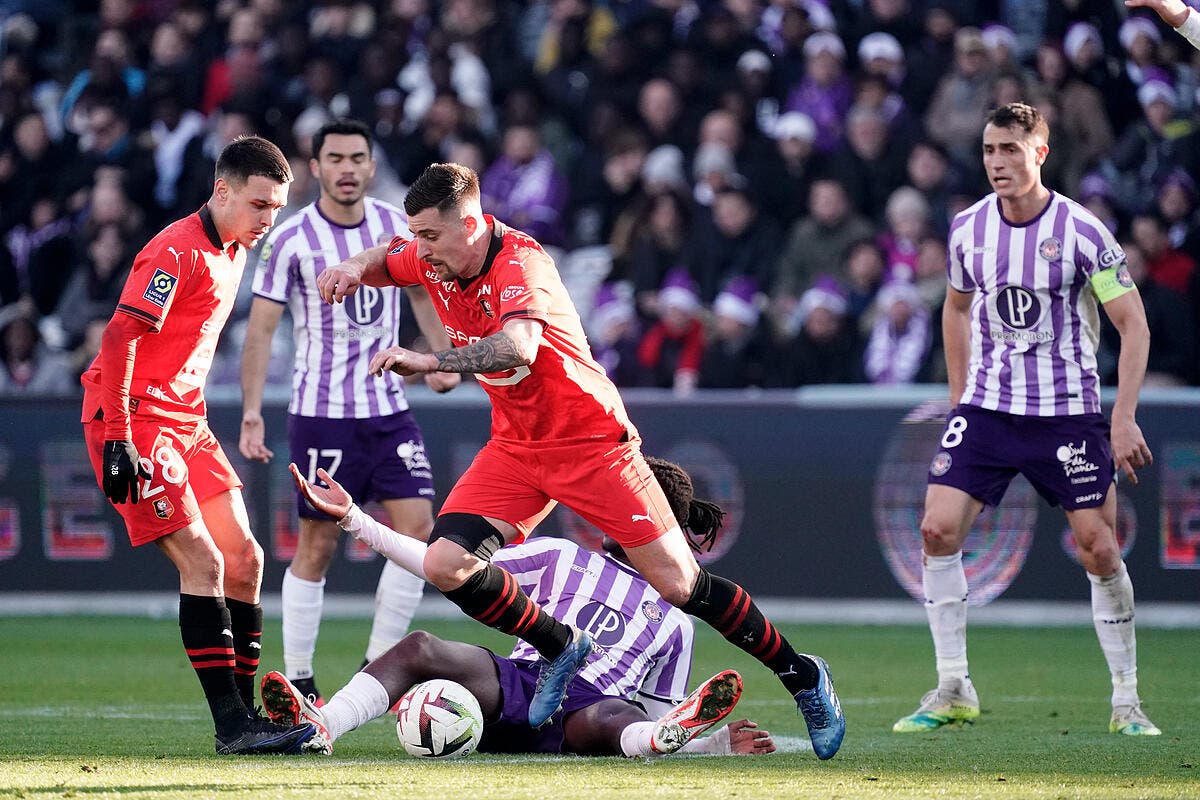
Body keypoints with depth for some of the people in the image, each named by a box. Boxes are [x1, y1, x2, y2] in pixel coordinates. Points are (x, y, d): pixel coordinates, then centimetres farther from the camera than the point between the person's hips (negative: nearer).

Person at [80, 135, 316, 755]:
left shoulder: (232, 252, 12)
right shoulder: (178, 252, -18)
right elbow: (119, 338, -22)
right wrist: (117, 441, -25)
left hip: (185, 422, 10)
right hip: (136, 421, -10)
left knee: (243, 559, 5)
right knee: (203, 563, -16)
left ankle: (243, 713, 10)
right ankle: (232, 726, -16)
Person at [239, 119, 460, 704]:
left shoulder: (396, 226, 4)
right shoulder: (291, 239, -9)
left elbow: (420, 289, 21)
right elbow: (261, 327, -8)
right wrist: (252, 411, -15)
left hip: (389, 408, 4)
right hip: (320, 412, -4)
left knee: (418, 528, -6)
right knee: (317, 545, -3)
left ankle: (379, 665, 6)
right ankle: (297, 678, 9)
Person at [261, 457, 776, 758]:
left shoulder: (676, 621, 23)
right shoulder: (562, 560, 24)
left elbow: (652, 720, 23)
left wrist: (718, 744, 0)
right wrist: (353, 519, 9)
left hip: (594, 710, -2)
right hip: (514, 686, 2)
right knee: (420, 649, -28)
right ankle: (321, 727, -49)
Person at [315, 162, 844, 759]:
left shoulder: (518, 263, -26)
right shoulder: (436, 259, -4)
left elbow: (519, 347, -46)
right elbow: (384, 261, 19)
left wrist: (428, 361, -55)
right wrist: (355, 268, -5)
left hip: (592, 441, -7)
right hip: (515, 447, 7)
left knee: (677, 583, -8)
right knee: (445, 565, -12)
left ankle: (801, 677, 9)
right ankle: (561, 649, 10)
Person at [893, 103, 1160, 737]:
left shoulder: (1081, 231, -12)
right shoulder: (968, 228, 1)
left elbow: (1134, 325, -8)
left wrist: (1124, 417, -16)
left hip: (1067, 412, -3)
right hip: (987, 407, 3)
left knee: (1099, 550, -7)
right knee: (938, 530, -11)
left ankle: (1126, 701, 7)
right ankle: (953, 690, -1)